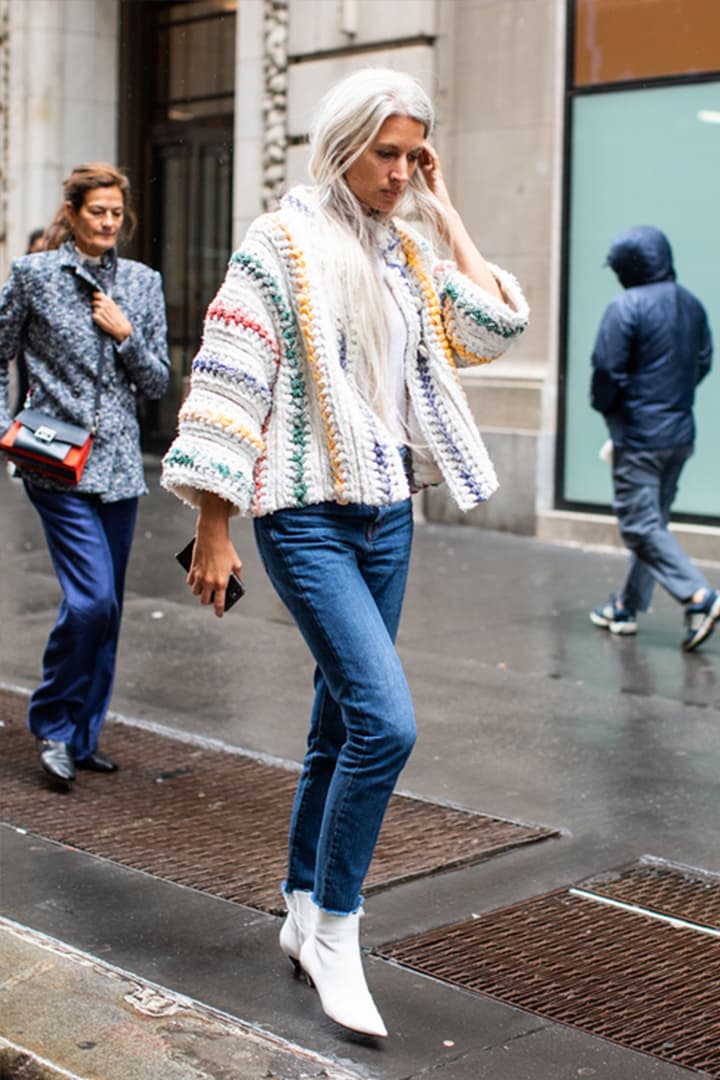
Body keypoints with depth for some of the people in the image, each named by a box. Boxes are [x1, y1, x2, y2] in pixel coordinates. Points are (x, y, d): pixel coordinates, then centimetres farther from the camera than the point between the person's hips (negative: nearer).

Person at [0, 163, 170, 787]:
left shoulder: (142, 283, 10)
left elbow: (158, 383, 10)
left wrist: (125, 334, -5)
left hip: (120, 464, 5)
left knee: (107, 606, 8)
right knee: (91, 597, -14)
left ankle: (83, 736, 21)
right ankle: (53, 725, 6)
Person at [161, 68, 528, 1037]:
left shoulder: (405, 253, 12)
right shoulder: (283, 243, -7)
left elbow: (495, 326, 4)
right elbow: (227, 384, -10)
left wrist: (443, 210, 5)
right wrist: (213, 529, -13)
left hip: (388, 515, 7)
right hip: (308, 518, -7)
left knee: (342, 726, 12)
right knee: (387, 720, -17)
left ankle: (303, 916, 27)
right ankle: (335, 932, -2)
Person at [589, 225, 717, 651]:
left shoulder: (626, 308, -15)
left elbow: (607, 370, -16)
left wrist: (606, 408, 3)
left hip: (639, 437, -8)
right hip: (681, 433, 8)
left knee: (642, 525, -5)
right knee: (653, 518, 15)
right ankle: (629, 606, 24)